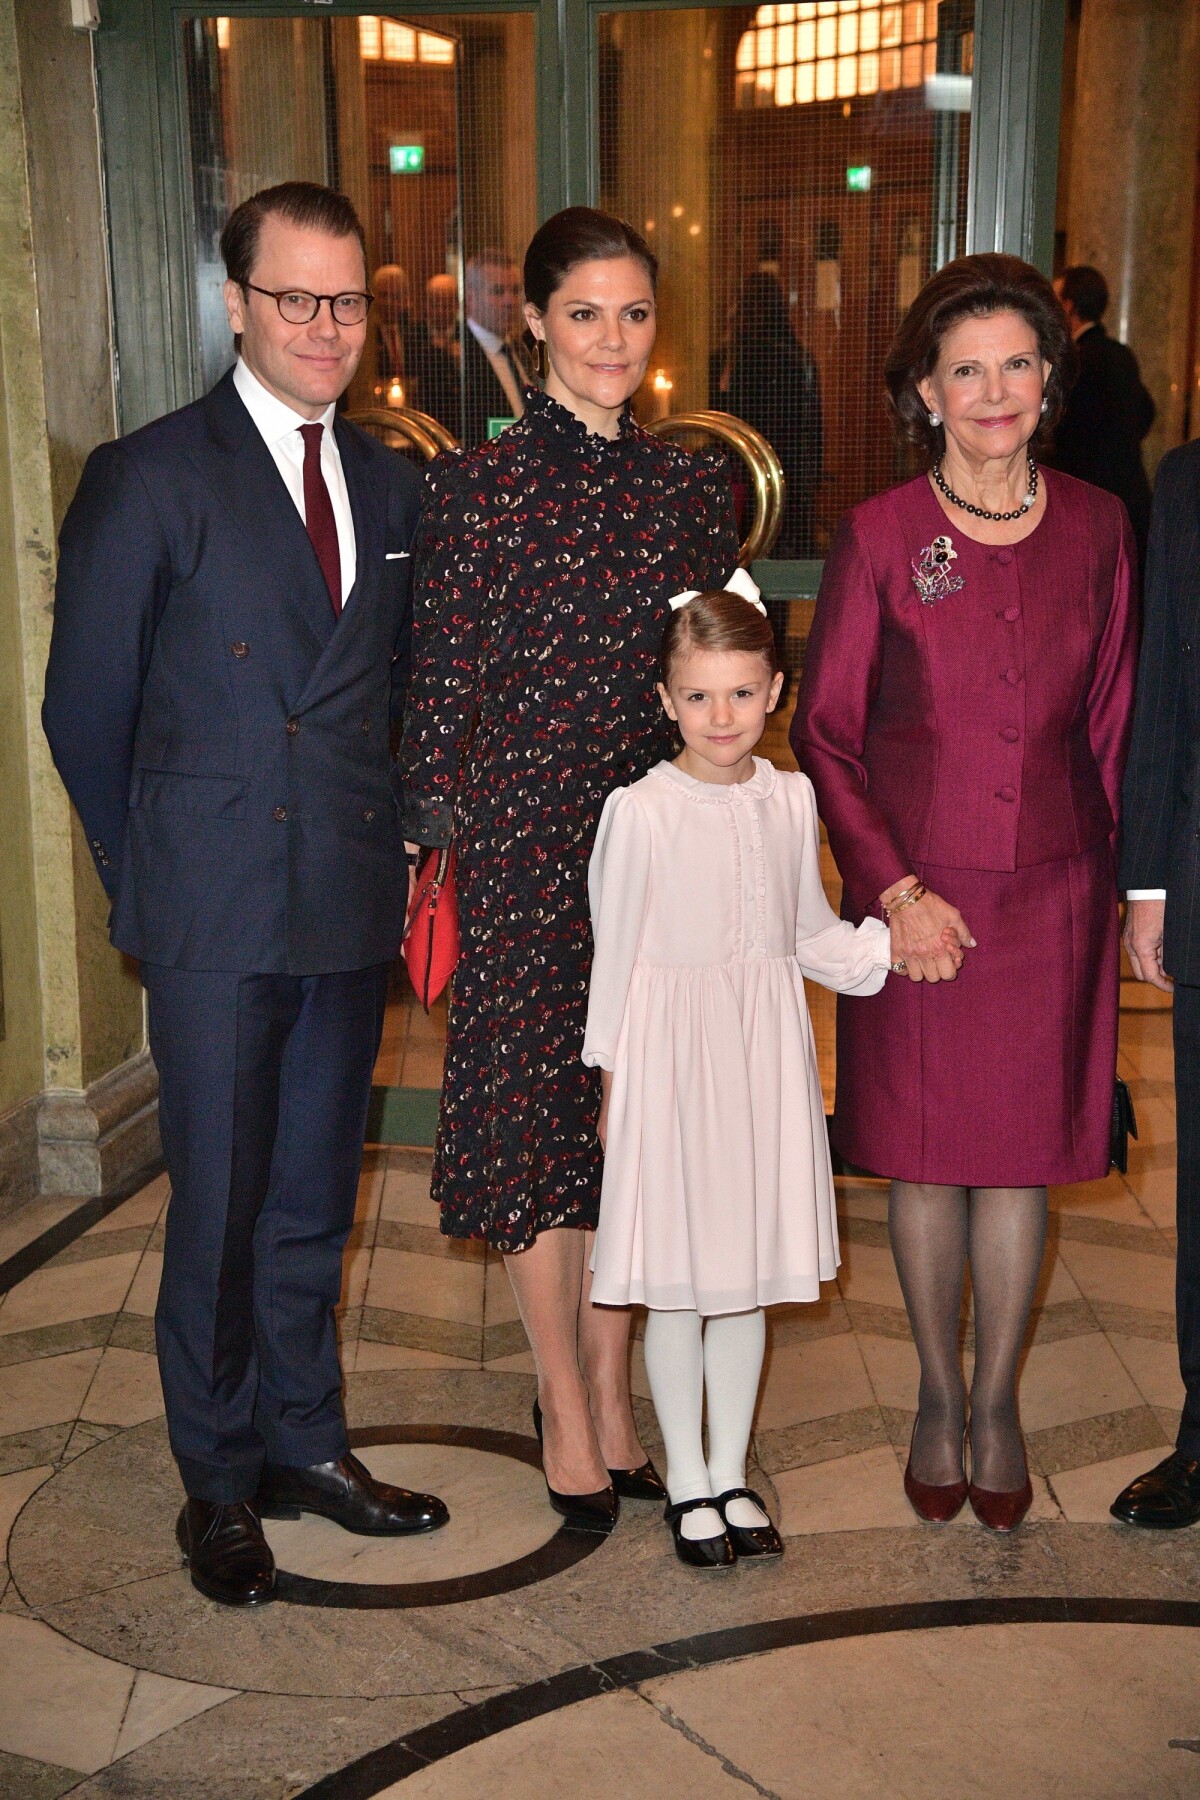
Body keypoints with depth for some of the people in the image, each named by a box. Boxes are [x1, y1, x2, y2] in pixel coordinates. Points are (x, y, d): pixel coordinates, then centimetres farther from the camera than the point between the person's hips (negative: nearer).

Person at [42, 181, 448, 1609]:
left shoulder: (388, 483, 10)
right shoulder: (147, 478, -6)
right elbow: (86, 709, -2)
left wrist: (385, 839, 8)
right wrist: (149, 881, 3)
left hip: (353, 904, 5)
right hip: (217, 917, -4)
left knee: (314, 1197, 16)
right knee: (220, 1207, 6)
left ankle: (304, 1442, 32)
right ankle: (219, 1482, 23)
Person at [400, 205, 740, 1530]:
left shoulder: (693, 487, 7)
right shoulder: (473, 488, -5)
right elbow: (441, 693, -5)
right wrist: (439, 859, -7)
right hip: (524, 841, -3)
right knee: (536, 1118, 5)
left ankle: (612, 1403, 27)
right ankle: (568, 1417, 21)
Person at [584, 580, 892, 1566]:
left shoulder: (792, 799, 3)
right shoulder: (640, 811, -10)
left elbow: (812, 935, 12)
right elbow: (615, 954, -4)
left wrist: (893, 939, -2)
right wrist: (610, 1075, -2)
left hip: (767, 1052, 4)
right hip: (671, 1055, -4)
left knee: (750, 1274, 13)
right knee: (677, 1282, 5)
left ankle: (732, 1473, 29)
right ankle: (688, 1483, 23)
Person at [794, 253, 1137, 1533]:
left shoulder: (1095, 527, 2)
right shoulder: (879, 538, -5)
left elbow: (1113, 723, 8)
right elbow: (824, 734, -3)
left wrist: (1139, 876, 3)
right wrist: (895, 888, -10)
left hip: (1052, 896, 2)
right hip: (919, 892, -1)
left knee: (1020, 1154, 10)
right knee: (925, 1156, 9)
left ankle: (998, 1403, 29)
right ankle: (939, 1397, 29)